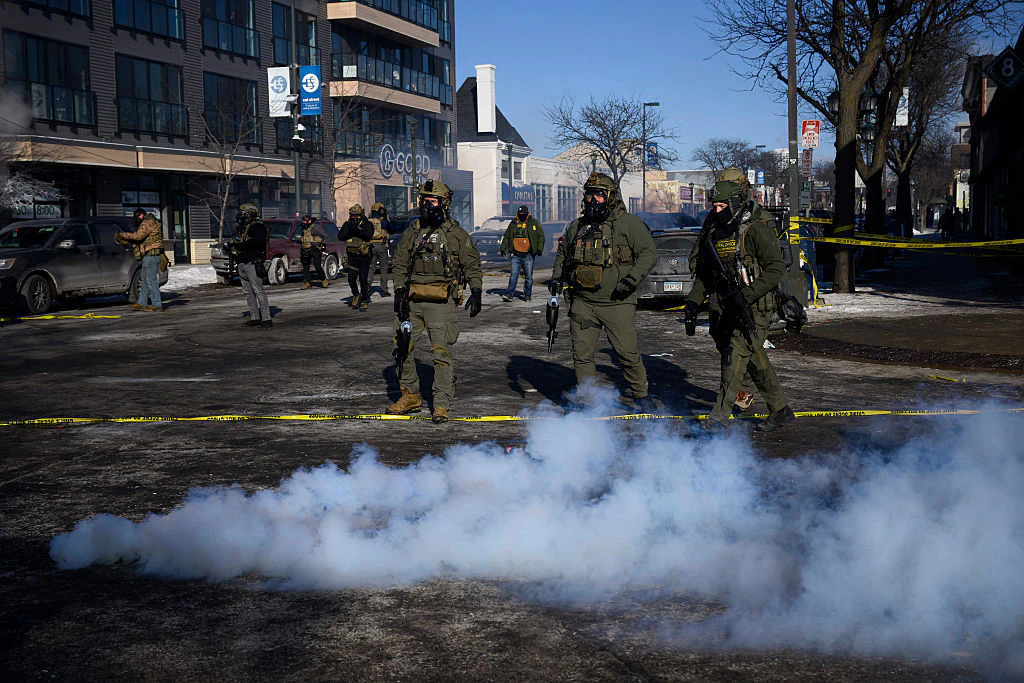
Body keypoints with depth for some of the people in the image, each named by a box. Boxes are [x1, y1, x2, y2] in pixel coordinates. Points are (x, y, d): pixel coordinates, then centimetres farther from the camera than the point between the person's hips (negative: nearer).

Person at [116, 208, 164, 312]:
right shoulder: (147, 223, 23)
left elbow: (138, 236, -22)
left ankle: (157, 305, -8)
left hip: (151, 255, -11)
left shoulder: (148, 223, -12)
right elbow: (138, 239, 22)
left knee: (151, 280, -10)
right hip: (148, 255, 11)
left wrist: (123, 235, -13)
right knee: (144, 280, 14)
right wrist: (122, 240, 16)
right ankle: (142, 303, 18)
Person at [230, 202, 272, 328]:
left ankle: (266, 319, -12)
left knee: (258, 291, -11)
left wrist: (241, 246, -22)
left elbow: (258, 241, -26)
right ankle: (254, 317, 16)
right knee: (248, 292, 11)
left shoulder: (257, 226, -9)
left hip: (252, 264, -10)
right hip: (242, 264, 10)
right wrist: (232, 247, 1)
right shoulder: (241, 228, 20)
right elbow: (235, 243, 23)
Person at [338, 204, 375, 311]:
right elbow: (340, 236, -6)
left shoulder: (367, 224, -2)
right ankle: (356, 295, 23)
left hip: (364, 257, -2)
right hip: (352, 257, 3)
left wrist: (358, 229, -30)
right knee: (351, 278, -3)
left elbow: (369, 235, -21)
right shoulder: (347, 224, 6)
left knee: (363, 279, -5)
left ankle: (365, 301, 6)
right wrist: (349, 230, -21)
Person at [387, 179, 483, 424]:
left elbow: (472, 265, 4)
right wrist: (399, 291, 0)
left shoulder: (456, 234, 1)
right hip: (411, 301, 5)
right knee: (402, 347, 8)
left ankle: (442, 405, -2)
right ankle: (410, 396, 23)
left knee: (441, 352, -8)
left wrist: (476, 292, -7)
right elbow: (400, 264, 12)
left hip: (440, 302, -5)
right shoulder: (412, 231, 11)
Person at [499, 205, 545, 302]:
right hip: (516, 255, 1)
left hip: (528, 255, -1)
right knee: (514, 275, -5)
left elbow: (541, 236, 6)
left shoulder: (534, 223, 4)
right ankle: (509, 295, -7)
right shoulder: (513, 224, 10)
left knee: (529, 276, 3)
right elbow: (506, 237, 19)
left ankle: (527, 295, 13)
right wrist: (503, 248, 12)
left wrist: (540, 248, -5)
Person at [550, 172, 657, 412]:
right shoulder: (576, 227, 13)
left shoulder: (628, 223, -2)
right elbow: (562, 254, 29)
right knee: (582, 355, 4)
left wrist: (633, 278, -17)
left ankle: (641, 395, 16)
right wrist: (557, 278, 15)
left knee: (628, 353, -3)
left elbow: (648, 253, -5)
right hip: (582, 304, 5)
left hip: (617, 303, -4)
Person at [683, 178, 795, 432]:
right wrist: (693, 300, 6)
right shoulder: (713, 230, 9)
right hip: (724, 308, 7)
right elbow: (704, 271, 19)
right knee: (755, 359, 13)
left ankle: (718, 417, -14)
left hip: (753, 307, -7)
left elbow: (777, 269, -17)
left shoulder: (756, 229, -12)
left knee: (735, 356, -15)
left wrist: (746, 295, -24)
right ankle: (780, 410, 25)